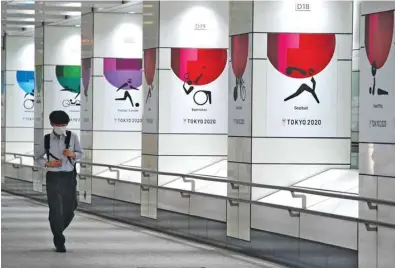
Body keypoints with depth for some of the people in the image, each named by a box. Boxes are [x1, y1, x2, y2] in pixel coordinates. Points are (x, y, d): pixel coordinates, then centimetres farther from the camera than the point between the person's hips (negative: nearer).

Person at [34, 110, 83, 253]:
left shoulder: (72, 137, -1)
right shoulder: (47, 139, -2)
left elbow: (80, 154, 9)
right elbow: (37, 157, 9)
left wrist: (73, 154, -14)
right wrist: (48, 163, -10)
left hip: (69, 177, 2)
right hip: (53, 177, -2)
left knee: (70, 209, 8)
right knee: (56, 210, -5)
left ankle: (58, 233, 35)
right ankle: (59, 242, 4)